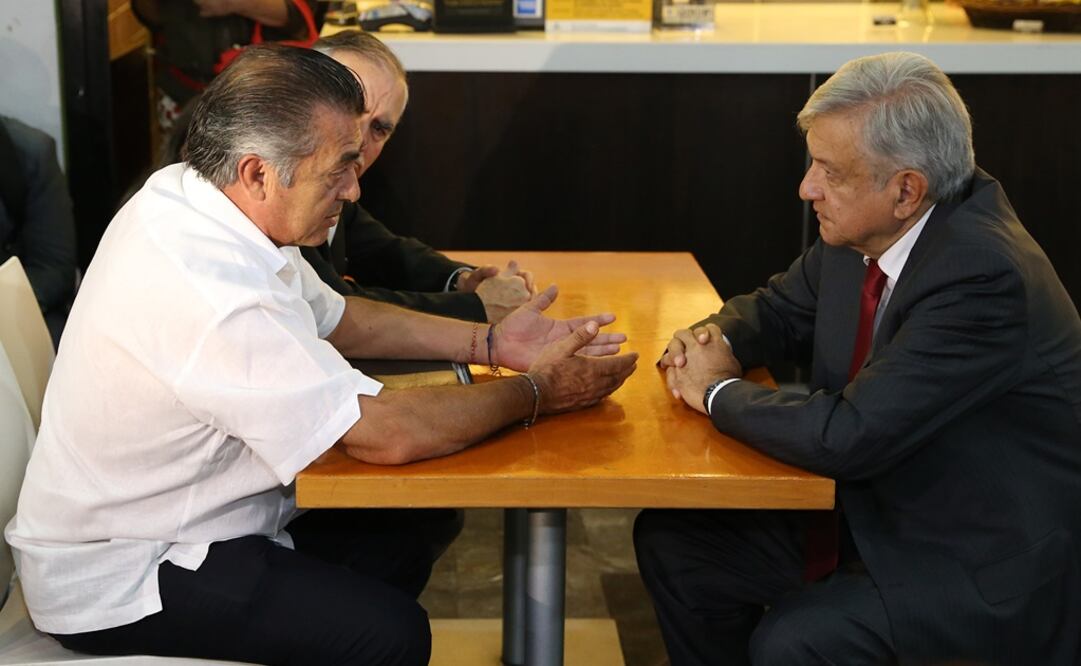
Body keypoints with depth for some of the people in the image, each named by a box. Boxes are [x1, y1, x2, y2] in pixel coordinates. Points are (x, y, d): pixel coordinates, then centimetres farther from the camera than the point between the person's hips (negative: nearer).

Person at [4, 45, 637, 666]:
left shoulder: (191, 196, -5)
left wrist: (489, 343, 2)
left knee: (401, 545, 8)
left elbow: (332, 317, 10)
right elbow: (389, 433, -28)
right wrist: (538, 392, -12)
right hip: (116, 583, -9)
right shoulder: (205, 294, -34)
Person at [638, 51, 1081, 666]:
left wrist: (718, 391, -16)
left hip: (991, 569, -8)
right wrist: (716, 342, -8)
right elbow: (779, 309, 15)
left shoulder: (982, 275, -29)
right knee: (671, 538, 2)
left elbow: (849, 436, -32)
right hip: (879, 505, 8)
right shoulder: (860, 233, -4)